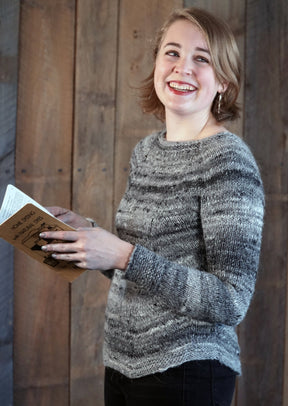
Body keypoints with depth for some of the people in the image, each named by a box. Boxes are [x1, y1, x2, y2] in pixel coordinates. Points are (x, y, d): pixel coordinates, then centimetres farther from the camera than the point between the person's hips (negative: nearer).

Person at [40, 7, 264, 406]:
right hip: (123, 363, 7)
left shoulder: (229, 159, -15)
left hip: (186, 373, -6)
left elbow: (231, 303, -20)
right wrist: (85, 231, -1)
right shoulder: (145, 150, 6)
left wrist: (123, 256, -24)